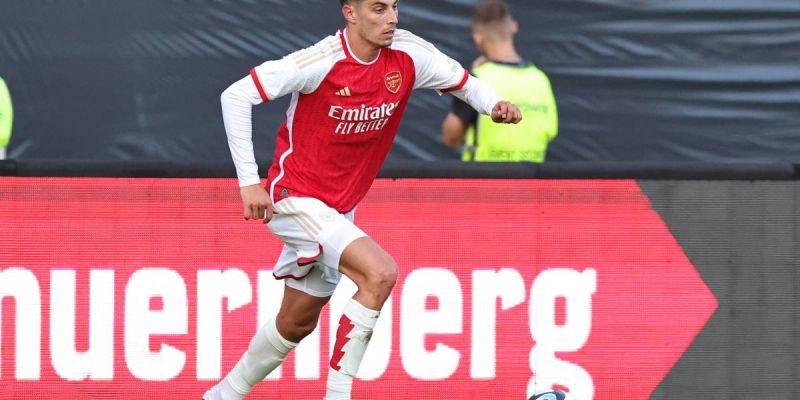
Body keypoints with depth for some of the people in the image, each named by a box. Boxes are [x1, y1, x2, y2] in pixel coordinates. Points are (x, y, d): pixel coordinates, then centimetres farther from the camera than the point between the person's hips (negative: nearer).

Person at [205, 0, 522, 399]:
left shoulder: (408, 55, -6)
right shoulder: (321, 62, -23)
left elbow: (463, 82, 9)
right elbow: (236, 96, -21)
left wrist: (495, 105, -14)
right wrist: (249, 181, -24)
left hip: (339, 210, 7)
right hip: (294, 198, -7)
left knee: (298, 323, 16)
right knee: (380, 272, -26)